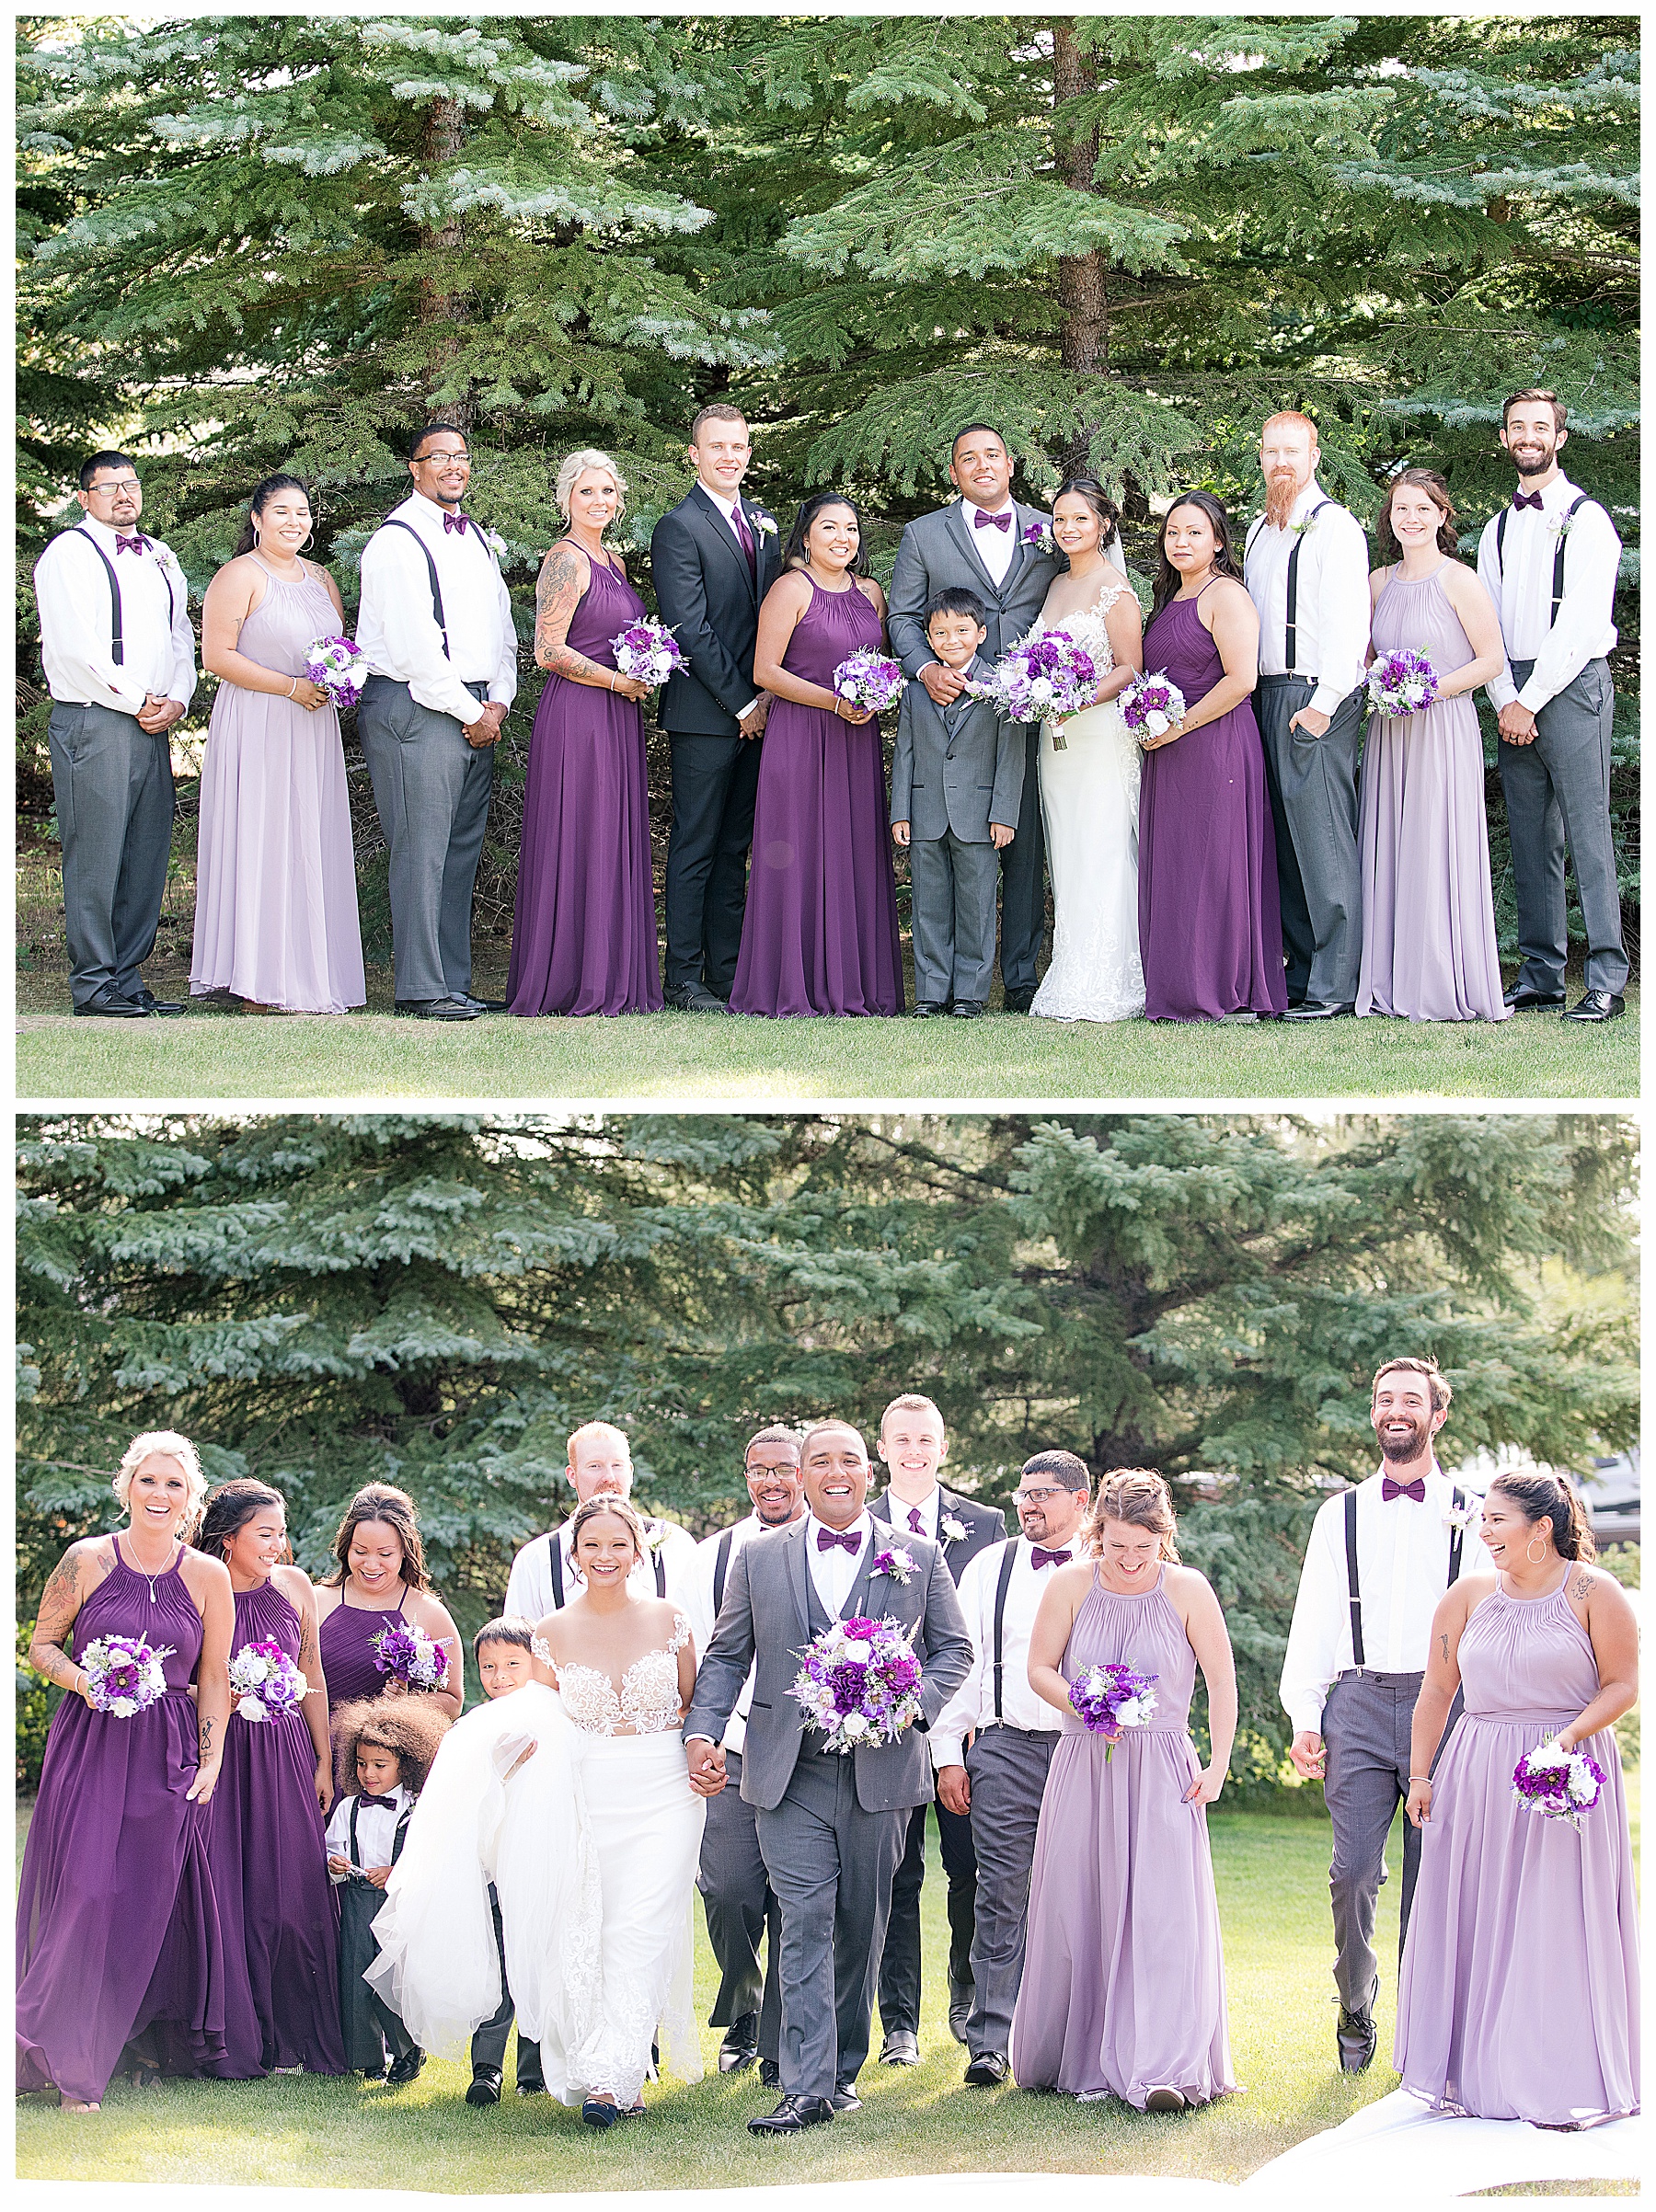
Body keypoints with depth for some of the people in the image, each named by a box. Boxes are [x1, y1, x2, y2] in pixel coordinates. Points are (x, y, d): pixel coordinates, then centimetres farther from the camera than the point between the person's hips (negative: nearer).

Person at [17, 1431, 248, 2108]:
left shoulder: (207, 1577, 4)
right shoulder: (87, 1560, 0)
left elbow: (214, 1679, 9)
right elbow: (42, 1644, 7)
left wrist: (210, 1764, 3)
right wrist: (81, 1680, -12)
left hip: (167, 1756, 2)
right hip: (89, 1745, -2)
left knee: (148, 1901, 3)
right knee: (83, 1892, -9)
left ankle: (140, 2047, 15)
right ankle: (63, 2058, -1)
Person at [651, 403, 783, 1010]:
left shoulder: (763, 523, 15)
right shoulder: (679, 528, -9)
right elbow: (691, 631, -13)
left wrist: (769, 693, 3)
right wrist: (742, 704, -11)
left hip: (755, 709, 7)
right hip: (705, 715, -7)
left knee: (734, 847, 9)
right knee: (696, 847, -2)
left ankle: (728, 972, 12)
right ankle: (685, 979, 1)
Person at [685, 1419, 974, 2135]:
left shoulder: (918, 1557, 7)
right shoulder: (758, 1559, 7)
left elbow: (953, 1647, 10)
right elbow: (726, 1656, 9)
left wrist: (914, 1700, -9)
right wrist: (702, 1732, -5)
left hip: (881, 1771, 1)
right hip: (791, 1774, -1)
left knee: (861, 1927, 8)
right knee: (805, 1924, -9)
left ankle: (843, 2069, 21)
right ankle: (807, 2088, -13)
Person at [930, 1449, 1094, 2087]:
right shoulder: (990, 1566, 9)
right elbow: (960, 1660, 9)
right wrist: (948, 1753, 4)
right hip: (1004, 1748, 0)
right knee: (1002, 1896, -5)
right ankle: (990, 2042, -5)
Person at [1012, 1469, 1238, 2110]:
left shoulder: (1187, 1589, -4)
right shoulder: (1069, 1584, -1)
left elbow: (1222, 1681, 2)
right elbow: (1039, 1668, 6)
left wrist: (1218, 1765, -2)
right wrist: (1084, 1707, -12)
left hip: (1162, 1771, -2)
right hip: (1082, 1766, 2)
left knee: (1163, 1909, -11)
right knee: (1077, 1912, 5)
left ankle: (1161, 2071, -16)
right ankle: (1079, 2061, 18)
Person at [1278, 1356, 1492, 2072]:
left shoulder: (1469, 1517, 10)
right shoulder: (1340, 1514, 15)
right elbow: (1312, 1623, 13)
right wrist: (1304, 1717, 1)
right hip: (1359, 1702, 1)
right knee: (1353, 1872, -10)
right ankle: (1356, 2010, 10)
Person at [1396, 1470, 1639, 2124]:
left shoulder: (1593, 1592, -4)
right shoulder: (1470, 1595, 7)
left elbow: (1622, 1684, -4)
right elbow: (1436, 1690, 12)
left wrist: (1570, 1735, -18)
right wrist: (1420, 1773, 7)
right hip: (1477, 1775, 4)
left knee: (1559, 1923, -3)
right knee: (1471, 1921, 4)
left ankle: (1563, 2082, 4)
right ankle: (1473, 2072, 12)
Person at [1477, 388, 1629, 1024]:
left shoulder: (1586, 518, -2)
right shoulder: (1498, 529, 18)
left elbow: (1580, 623, -10)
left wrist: (1531, 701, -12)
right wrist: (1505, 701, -3)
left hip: (1572, 684, -6)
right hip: (1513, 694, 6)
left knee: (1588, 833, -10)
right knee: (1531, 840, 5)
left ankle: (1606, 982, -11)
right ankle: (1541, 976, 9)